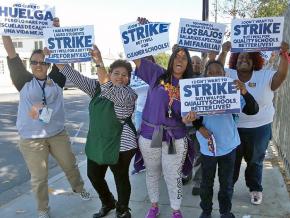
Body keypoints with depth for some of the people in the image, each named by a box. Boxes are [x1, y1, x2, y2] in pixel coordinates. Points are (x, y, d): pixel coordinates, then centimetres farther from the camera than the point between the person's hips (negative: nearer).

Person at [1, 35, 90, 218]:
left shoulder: (56, 80, 0)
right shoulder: (24, 81, -4)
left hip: (58, 134, 2)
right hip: (32, 139, -2)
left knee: (70, 165, 19)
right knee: (39, 178, 9)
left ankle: (79, 188, 48)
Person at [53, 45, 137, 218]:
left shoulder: (129, 93, -15)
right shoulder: (97, 87, 3)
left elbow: (111, 91, -35)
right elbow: (77, 78, -6)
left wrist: (99, 63, -44)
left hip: (120, 145, -6)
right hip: (96, 143, 6)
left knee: (121, 178, 10)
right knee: (94, 176, 18)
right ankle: (108, 203, 44)